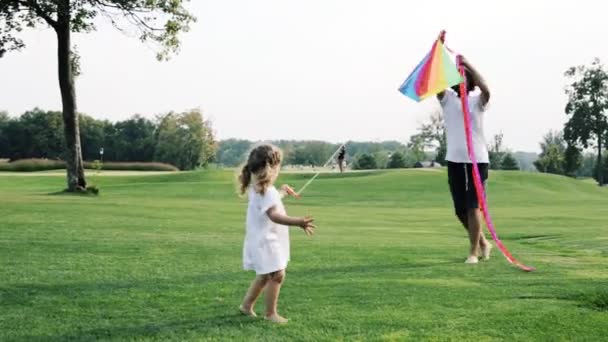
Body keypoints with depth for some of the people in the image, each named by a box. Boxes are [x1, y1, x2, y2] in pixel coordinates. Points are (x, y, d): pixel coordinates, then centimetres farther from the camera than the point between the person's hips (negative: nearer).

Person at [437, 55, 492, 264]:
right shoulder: (447, 98, 6)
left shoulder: (477, 99, 0)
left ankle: (473, 252, 0)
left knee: (473, 206, -7)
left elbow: (485, 89, -23)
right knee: (460, 209, 9)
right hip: (455, 160, 3)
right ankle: (482, 242, 30)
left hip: (477, 159, -3)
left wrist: (467, 64, -30)